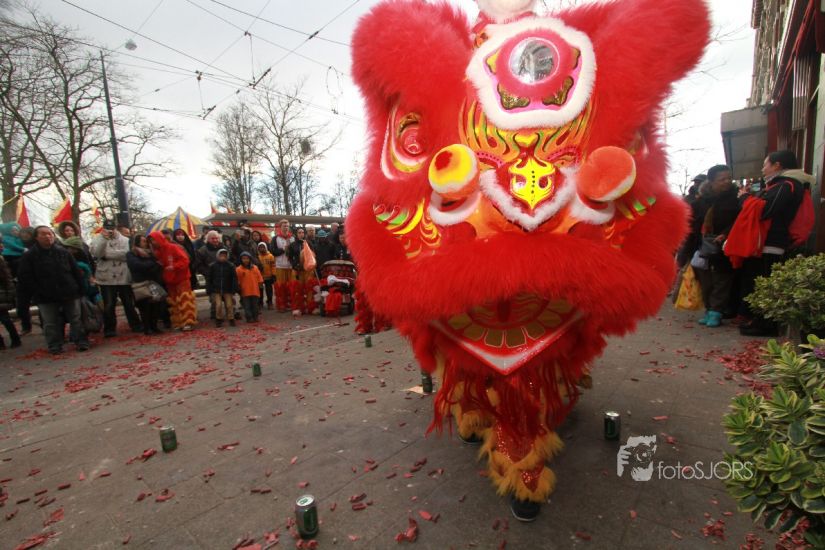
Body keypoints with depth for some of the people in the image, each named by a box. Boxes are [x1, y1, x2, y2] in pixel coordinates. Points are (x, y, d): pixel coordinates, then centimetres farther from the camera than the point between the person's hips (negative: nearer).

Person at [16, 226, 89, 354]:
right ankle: (55, 346, 18)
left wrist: (79, 288, 2)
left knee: (76, 319, 7)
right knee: (51, 324, 6)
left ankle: (81, 342, 16)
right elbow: (24, 277, -4)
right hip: (46, 298, -1)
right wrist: (36, 293, -10)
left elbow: (76, 271, 8)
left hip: (70, 293, 1)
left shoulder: (63, 252, 5)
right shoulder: (29, 256, -1)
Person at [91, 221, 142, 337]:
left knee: (129, 303, 10)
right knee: (109, 305, 4)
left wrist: (106, 254, -12)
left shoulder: (124, 239, 4)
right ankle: (109, 329, 16)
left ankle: (135, 325, 22)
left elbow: (126, 253, -13)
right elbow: (96, 253, -14)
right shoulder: (98, 240, 5)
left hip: (123, 277, 0)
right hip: (106, 278, 0)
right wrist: (103, 238, -19)